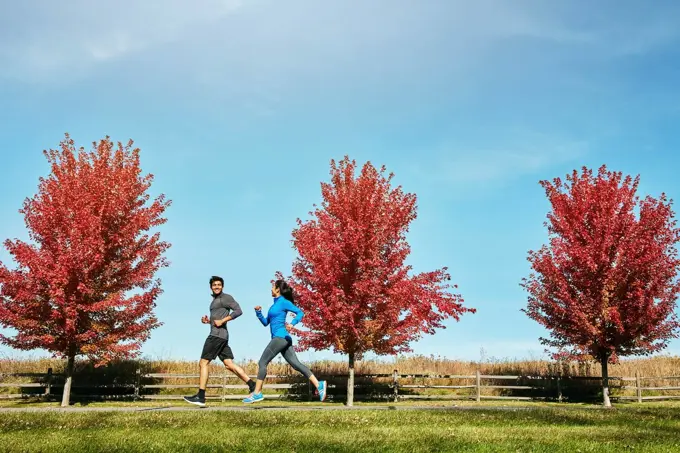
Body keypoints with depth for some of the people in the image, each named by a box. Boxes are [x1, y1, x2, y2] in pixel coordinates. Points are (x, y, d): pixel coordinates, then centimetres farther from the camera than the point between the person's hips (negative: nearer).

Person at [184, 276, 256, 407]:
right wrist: (208, 321, 12)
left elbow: (238, 311, -16)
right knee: (229, 364, 3)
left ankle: (200, 397, -5)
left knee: (203, 363, -6)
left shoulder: (226, 298, -4)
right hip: (219, 336, 10)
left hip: (218, 335, -10)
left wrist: (222, 321, -18)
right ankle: (253, 385, 0)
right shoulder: (215, 300, 23)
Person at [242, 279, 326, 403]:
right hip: (282, 339, 9)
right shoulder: (275, 304, 21)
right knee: (296, 364, 2)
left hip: (280, 337, -9)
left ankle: (257, 393, -3)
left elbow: (300, 312, -13)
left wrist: (292, 324, -29)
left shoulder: (283, 302, -5)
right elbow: (265, 323, 23)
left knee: (262, 363, -6)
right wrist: (258, 312, 7)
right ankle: (319, 385, -4)